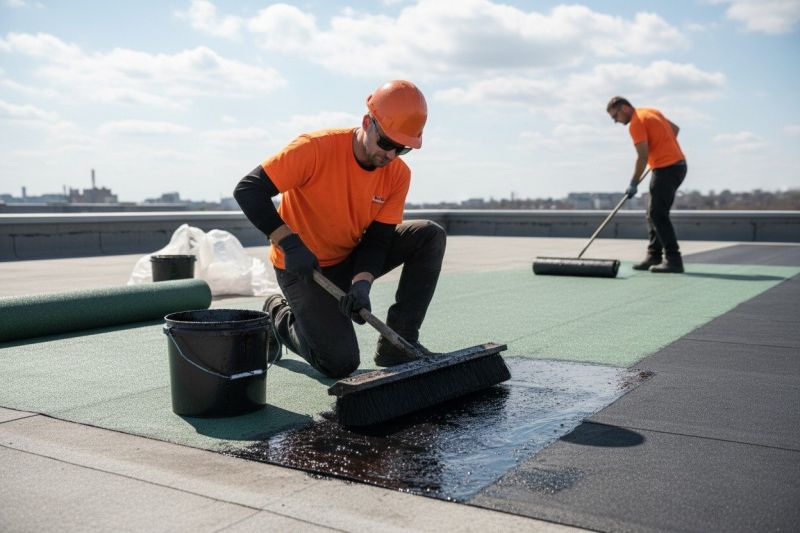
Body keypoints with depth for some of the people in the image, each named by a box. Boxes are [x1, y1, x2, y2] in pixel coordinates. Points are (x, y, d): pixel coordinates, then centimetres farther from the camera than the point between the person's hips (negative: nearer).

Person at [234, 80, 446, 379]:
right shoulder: (316, 149, -26)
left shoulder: (398, 174, -10)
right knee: (341, 365, -15)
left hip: (350, 261, 6)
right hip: (301, 267, -5)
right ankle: (279, 316, 16)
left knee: (430, 236, -13)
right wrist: (290, 243, -35)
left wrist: (362, 282, -29)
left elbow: (378, 237, -10)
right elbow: (247, 191, -27)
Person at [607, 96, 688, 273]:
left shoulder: (636, 123, -13)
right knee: (654, 214, 12)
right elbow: (675, 129, 22)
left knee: (658, 215, -11)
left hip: (666, 169, -10)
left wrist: (633, 183, -13)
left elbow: (643, 156, -18)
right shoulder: (650, 111, 15)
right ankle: (654, 256, 14)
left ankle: (673, 259, -12)